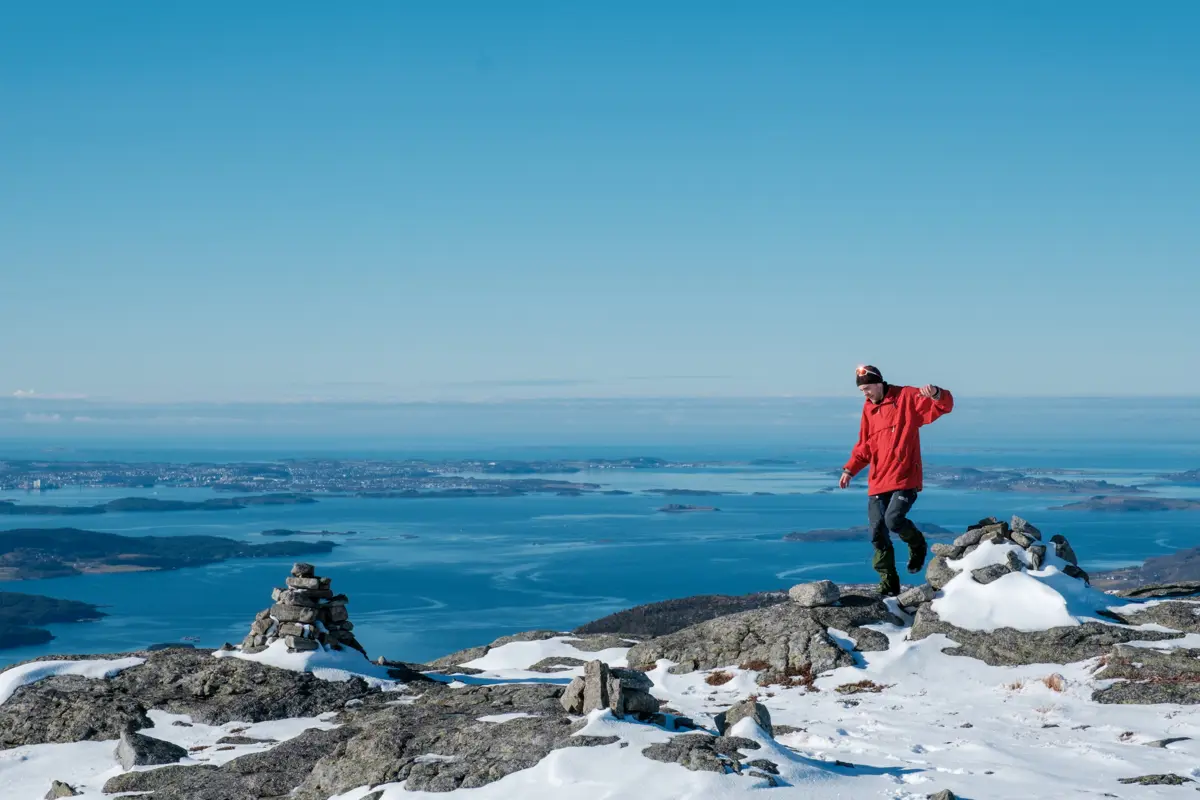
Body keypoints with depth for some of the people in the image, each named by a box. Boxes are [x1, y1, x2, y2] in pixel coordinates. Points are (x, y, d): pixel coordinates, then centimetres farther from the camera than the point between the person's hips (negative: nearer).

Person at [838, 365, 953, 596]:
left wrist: (936, 394, -33)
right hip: (878, 482, 6)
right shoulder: (869, 408, 14)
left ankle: (917, 544, 11)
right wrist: (851, 469, 8)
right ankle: (889, 583, 12)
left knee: (894, 520, -22)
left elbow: (944, 406, -10)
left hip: (905, 478, -6)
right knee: (877, 533, 1)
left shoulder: (907, 397, -4)